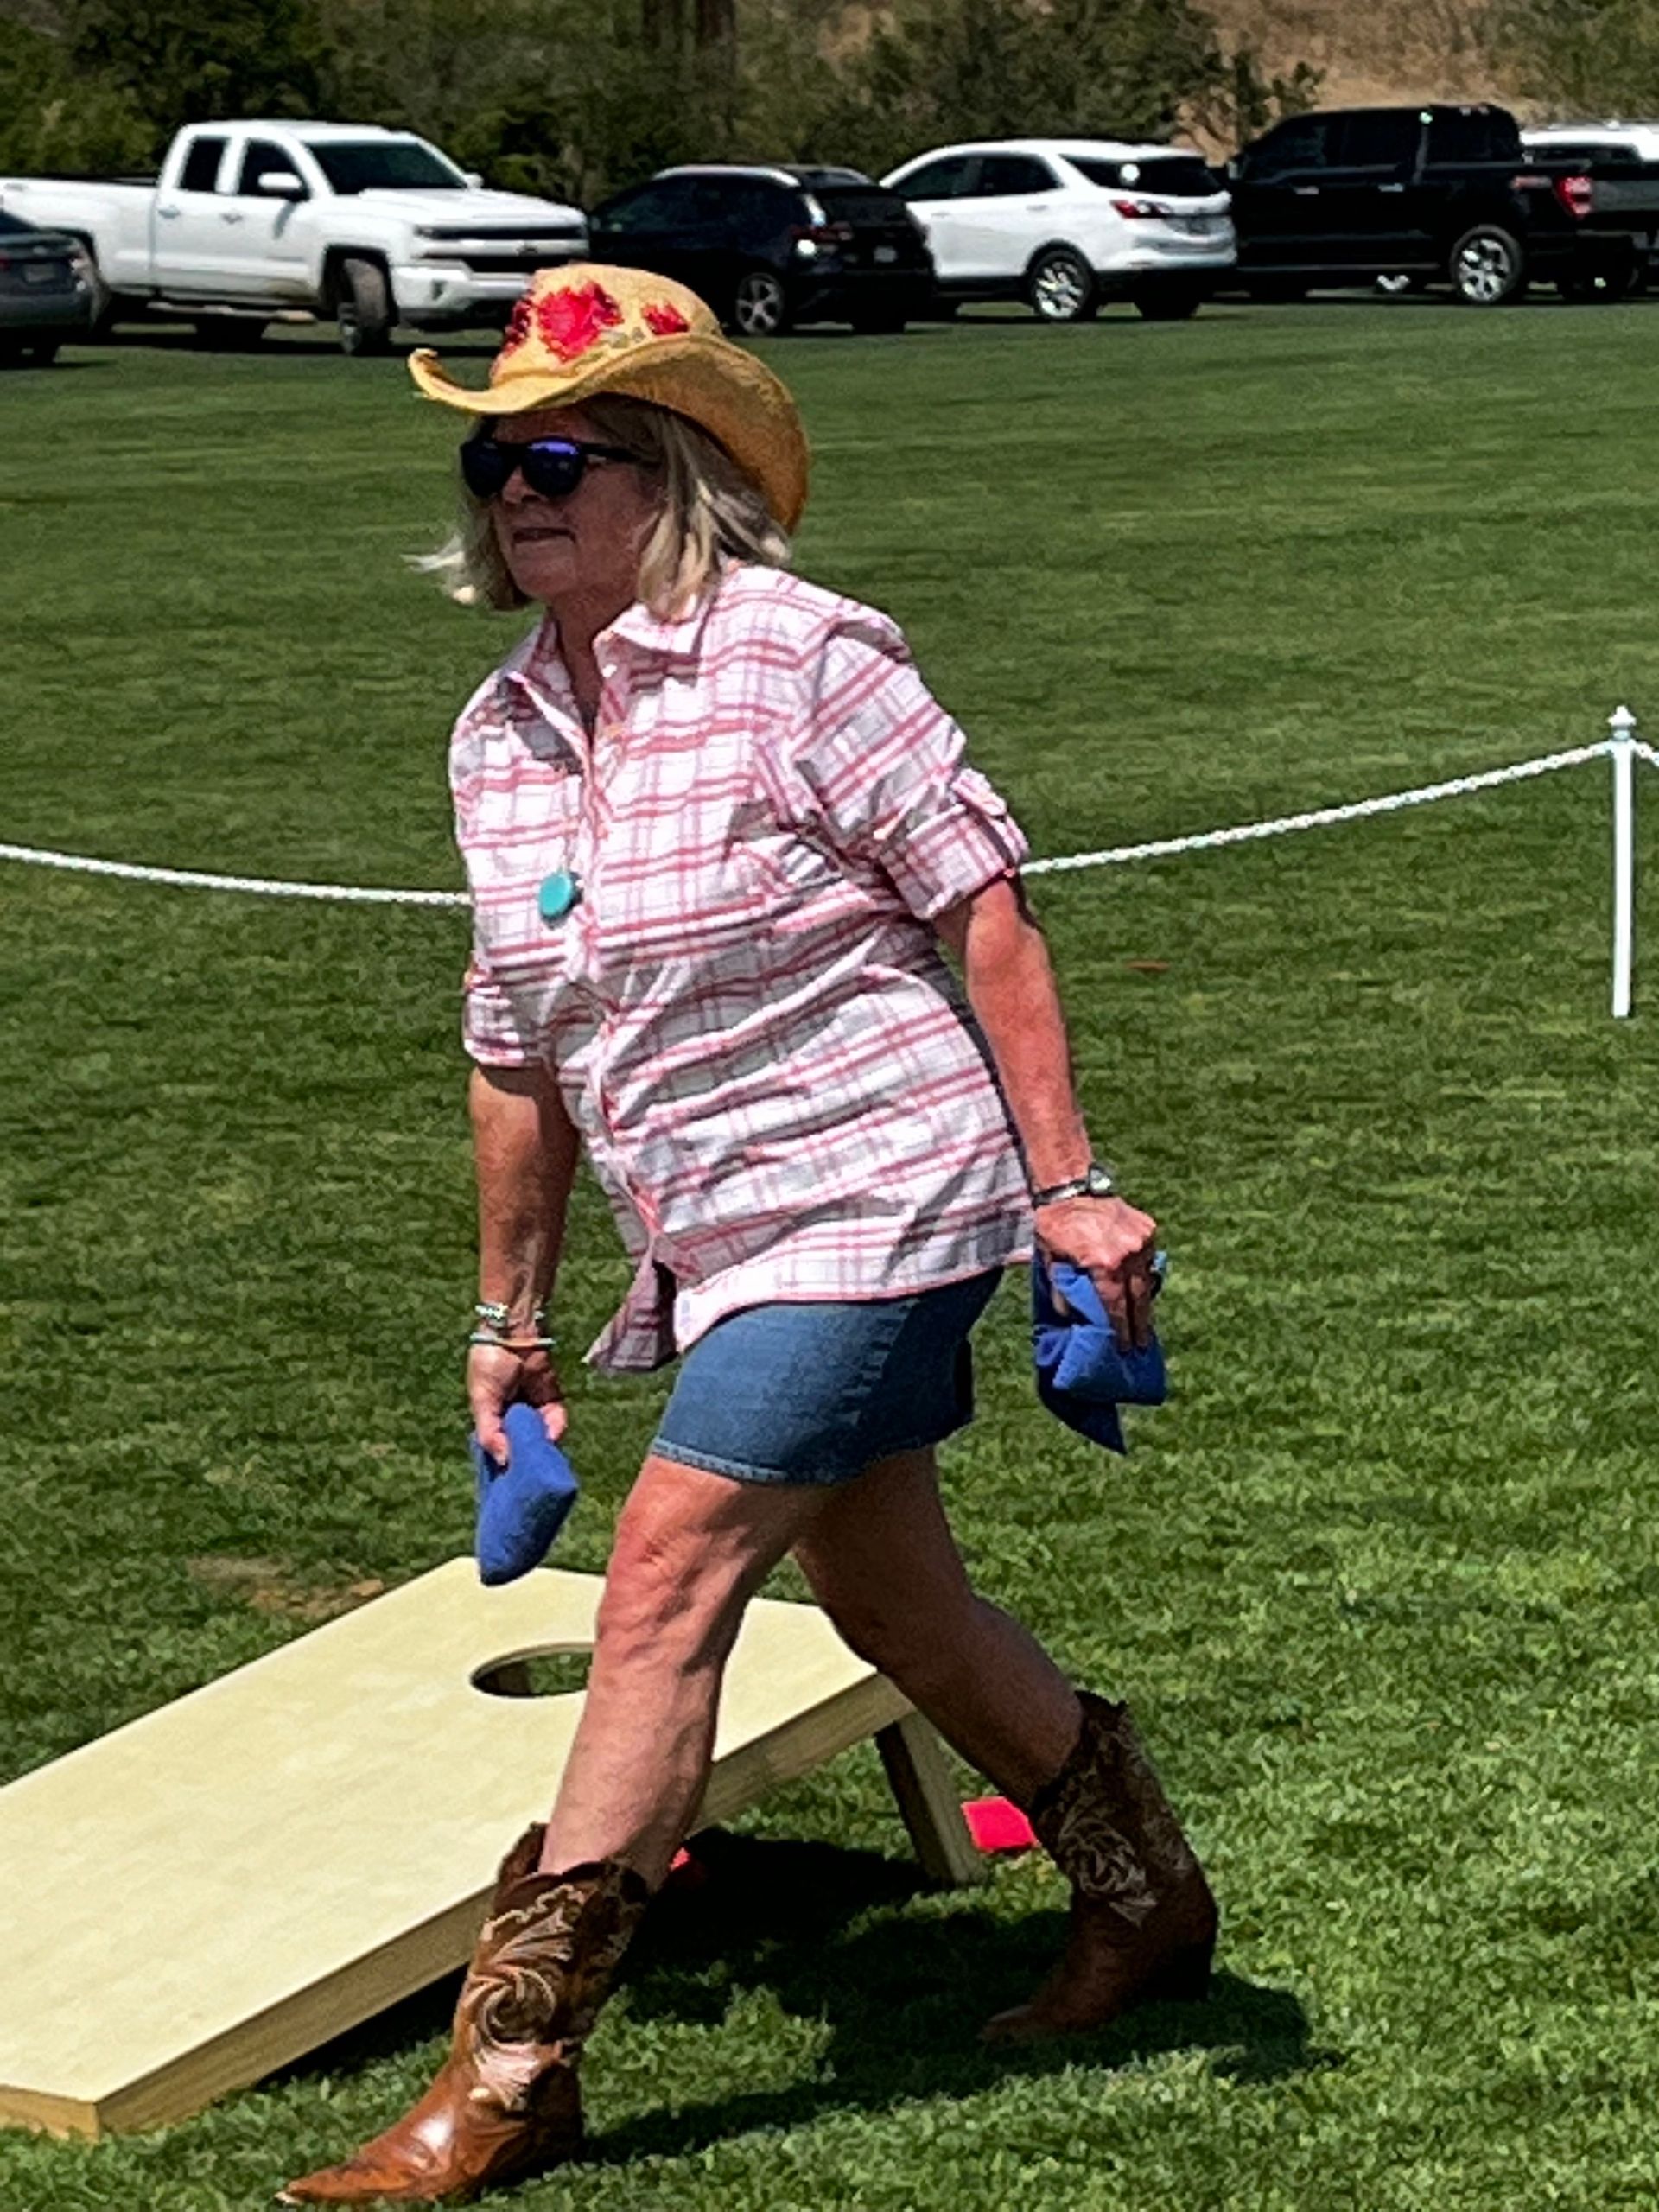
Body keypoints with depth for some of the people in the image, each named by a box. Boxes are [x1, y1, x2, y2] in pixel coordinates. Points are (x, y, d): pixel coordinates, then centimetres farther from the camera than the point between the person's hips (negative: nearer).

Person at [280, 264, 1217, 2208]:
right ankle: (1150, 1912, 39)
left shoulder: (796, 660, -14)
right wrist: (509, 1314, 17)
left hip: (873, 1202, -8)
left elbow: (980, 902, -12)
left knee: (667, 1573, -13)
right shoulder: (500, 735, 6)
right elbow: (517, 1049, 14)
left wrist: (1066, 1181, -15)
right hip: (718, 1240, 8)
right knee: (892, 1609, 16)